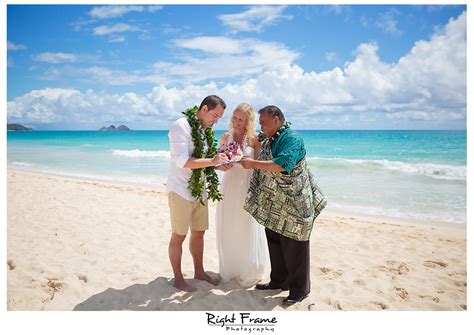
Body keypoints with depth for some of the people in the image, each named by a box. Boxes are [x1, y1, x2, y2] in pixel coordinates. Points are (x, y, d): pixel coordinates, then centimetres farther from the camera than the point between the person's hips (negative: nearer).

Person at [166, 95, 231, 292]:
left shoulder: (206, 130, 11)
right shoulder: (181, 126, -14)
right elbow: (182, 161, -24)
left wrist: (219, 164, -2)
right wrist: (212, 161, -29)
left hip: (200, 191, 8)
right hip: (181, 191, -8)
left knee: (198, 233, 16)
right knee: (179, 236, 4)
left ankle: (199, 272, 32)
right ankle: (178, 278, 19)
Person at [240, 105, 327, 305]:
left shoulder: (292, 139, -16)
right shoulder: (267, 142, 13)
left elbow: (283, 164, -31)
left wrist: (253, 163, -25)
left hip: (294, 206, -9)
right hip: (273, 205, 9)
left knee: (294, 248, 3)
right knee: (274, 244, 18)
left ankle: (299, 290, 20)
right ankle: (279, 281, 35)